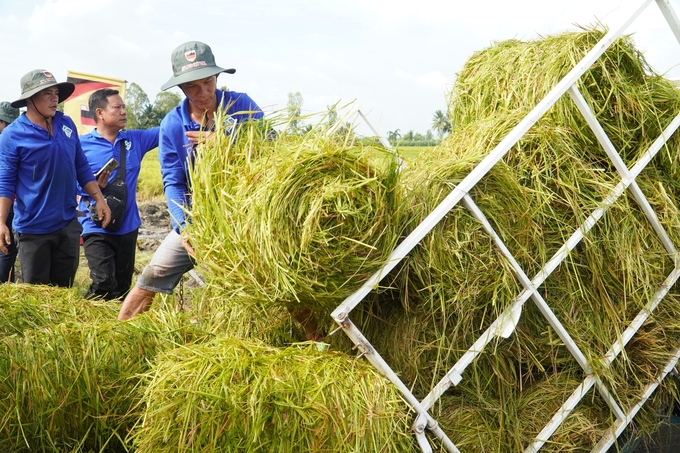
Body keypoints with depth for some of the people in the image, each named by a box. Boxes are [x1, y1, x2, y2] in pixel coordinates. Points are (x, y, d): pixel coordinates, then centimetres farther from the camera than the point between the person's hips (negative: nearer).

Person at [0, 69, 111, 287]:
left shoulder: (67, 124, 5)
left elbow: (82, 167, 12)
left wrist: (99, 199, 7)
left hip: (68, 224, 5)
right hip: (33, 228, -4)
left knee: (63, 290, 13)